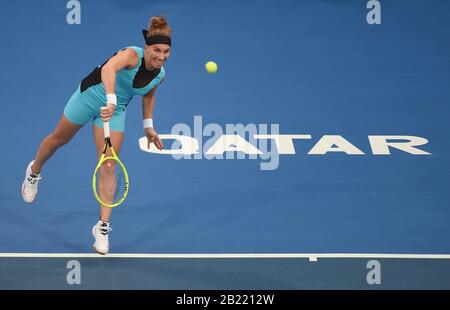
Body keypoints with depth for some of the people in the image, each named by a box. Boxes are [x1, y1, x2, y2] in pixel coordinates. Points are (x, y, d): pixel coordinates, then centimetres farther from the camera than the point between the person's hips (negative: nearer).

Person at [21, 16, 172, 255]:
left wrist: (148, 125, 12)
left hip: (115, 111, 4)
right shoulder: (132, 55, -32)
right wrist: (111, 100, -67)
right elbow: (108, 68, -54)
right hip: (90, 96, -4)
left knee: (108, 167, -6)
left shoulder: (160, 75, -12)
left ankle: (103, 227, -2)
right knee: (59, 139, 20)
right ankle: (34, 172, 52)